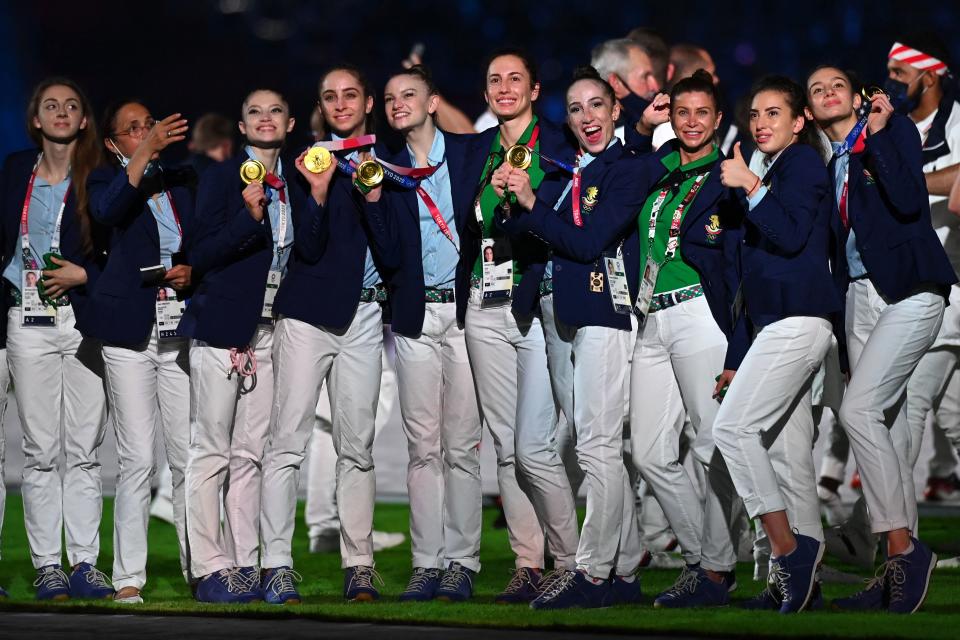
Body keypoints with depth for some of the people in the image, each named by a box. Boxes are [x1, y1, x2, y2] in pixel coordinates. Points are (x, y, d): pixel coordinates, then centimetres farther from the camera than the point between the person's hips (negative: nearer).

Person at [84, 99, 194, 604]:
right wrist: (144, 155, -24)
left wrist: (193, 271, 0)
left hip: (182, 331, 3)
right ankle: (128, 578, -3)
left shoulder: (184, 183, 15)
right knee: (136, 459, -6)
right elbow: (105, 211, -19)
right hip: (131, 333, -3)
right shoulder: (108, 179, 5)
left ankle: (201, 569, 3)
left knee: (190, 458, -1)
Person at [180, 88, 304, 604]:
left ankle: (245, 566, 8)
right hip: (223, 326, -5)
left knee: (250, 454, 6)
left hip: (270, 330, 5)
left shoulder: (296, 184, 13)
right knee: (211, 452, -4)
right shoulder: (221, 177, -2)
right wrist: (248, 218, -21)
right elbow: (200, 255, -10)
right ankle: (211, 570, -3)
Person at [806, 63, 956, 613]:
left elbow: (909, 201, -18)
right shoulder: (828, 165, 16)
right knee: (888, 424, 4)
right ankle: (901, 563, 5)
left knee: (860, 409, -20)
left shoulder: (896, 131, -2)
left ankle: (903, 545, -15)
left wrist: (878, 134, -19)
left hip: (909, 293, -7)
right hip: (861, 295, 7)